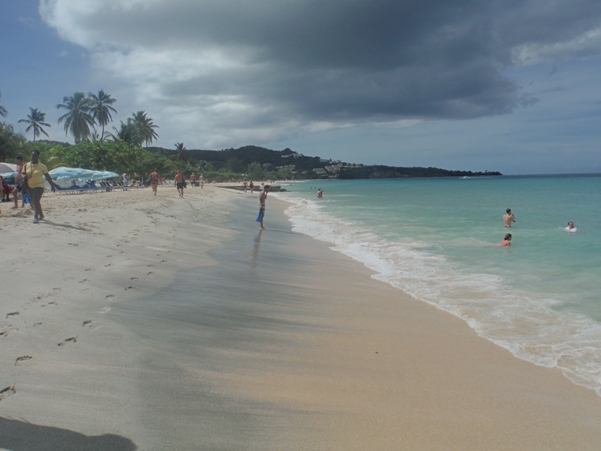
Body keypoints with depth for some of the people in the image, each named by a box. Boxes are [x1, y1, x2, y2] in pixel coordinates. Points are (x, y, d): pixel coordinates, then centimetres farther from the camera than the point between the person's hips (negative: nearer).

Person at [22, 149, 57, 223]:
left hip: (39, 186, -5)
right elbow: (22, 174, 10)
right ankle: (41, 215, 29)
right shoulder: (26, 165, 7)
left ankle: (36, 217, -16)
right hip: (29, 187, 5)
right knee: (33, 202, 13)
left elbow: (47, 176, 1)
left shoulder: (42, 166, -3)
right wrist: (25, 176, -14)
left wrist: (52, 185, 1)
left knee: (36, 201, -16)